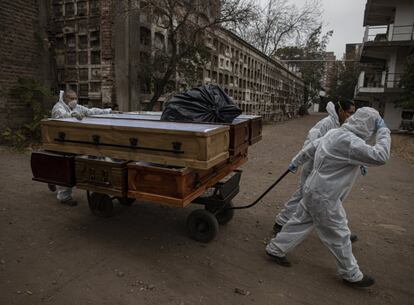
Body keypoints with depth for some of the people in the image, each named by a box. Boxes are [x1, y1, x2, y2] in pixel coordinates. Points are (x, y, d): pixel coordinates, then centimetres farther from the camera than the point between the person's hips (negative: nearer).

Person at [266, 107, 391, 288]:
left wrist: (296, 162, 28)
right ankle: (351, 275, 26)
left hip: (315, 190, 9)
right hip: (324, 196, -9)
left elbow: (310, 148, 16)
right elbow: (380, 156, -23)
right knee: (339, 235, 7)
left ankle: (276, 249, 30)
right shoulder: (349, 142, -23)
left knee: (301, 222, 19)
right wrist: (384, 131, -12)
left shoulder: (335, 133, 7)